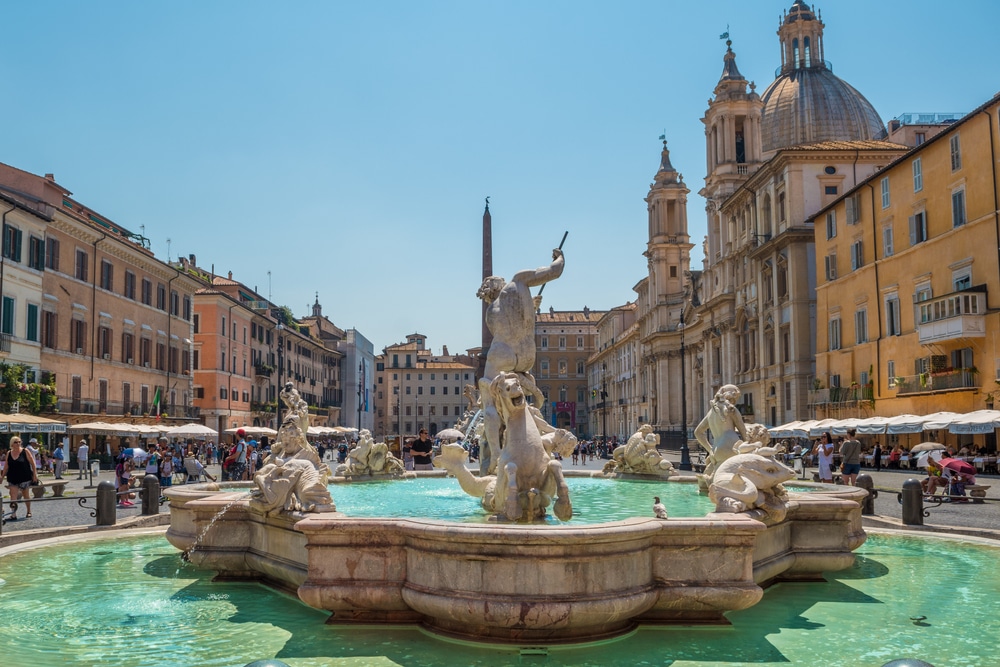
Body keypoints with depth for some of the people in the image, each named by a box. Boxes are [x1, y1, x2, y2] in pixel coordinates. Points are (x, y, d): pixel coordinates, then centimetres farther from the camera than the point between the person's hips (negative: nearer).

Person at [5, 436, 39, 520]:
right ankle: (13, 515, -6)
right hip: (12, 478, 3)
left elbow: (32, 463, -5)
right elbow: (6, 466, 13)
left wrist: (35, 474, -9)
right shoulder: (9, 453, 4)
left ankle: (29, 512, 24)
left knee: (26, 495, 10)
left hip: (24, 477, -3)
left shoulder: (25, 451, -6)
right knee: (13, 496, -5)